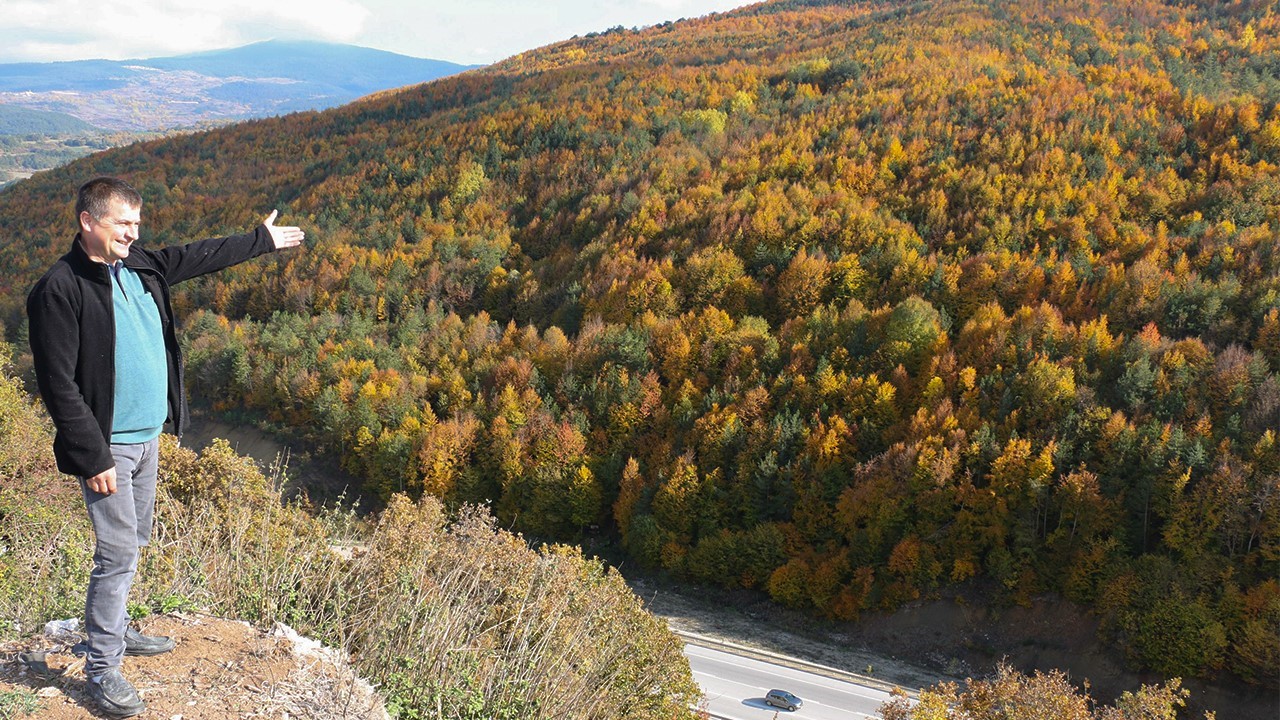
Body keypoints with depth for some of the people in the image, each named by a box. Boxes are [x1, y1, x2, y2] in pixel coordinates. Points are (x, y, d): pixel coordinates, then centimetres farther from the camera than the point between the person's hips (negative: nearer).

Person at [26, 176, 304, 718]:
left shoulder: (139, 265, 5)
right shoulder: (59, 290, -18)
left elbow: (201, 256, 21)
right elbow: (58, 385, -19)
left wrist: (263, 240, 30)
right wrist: (92, 457, -20)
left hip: (147, 436, 8)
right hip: (108, 445, -8)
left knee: (133, 542, 19)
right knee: (118, 552, -6)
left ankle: (114, 629, 37)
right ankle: (101, 669, 7)